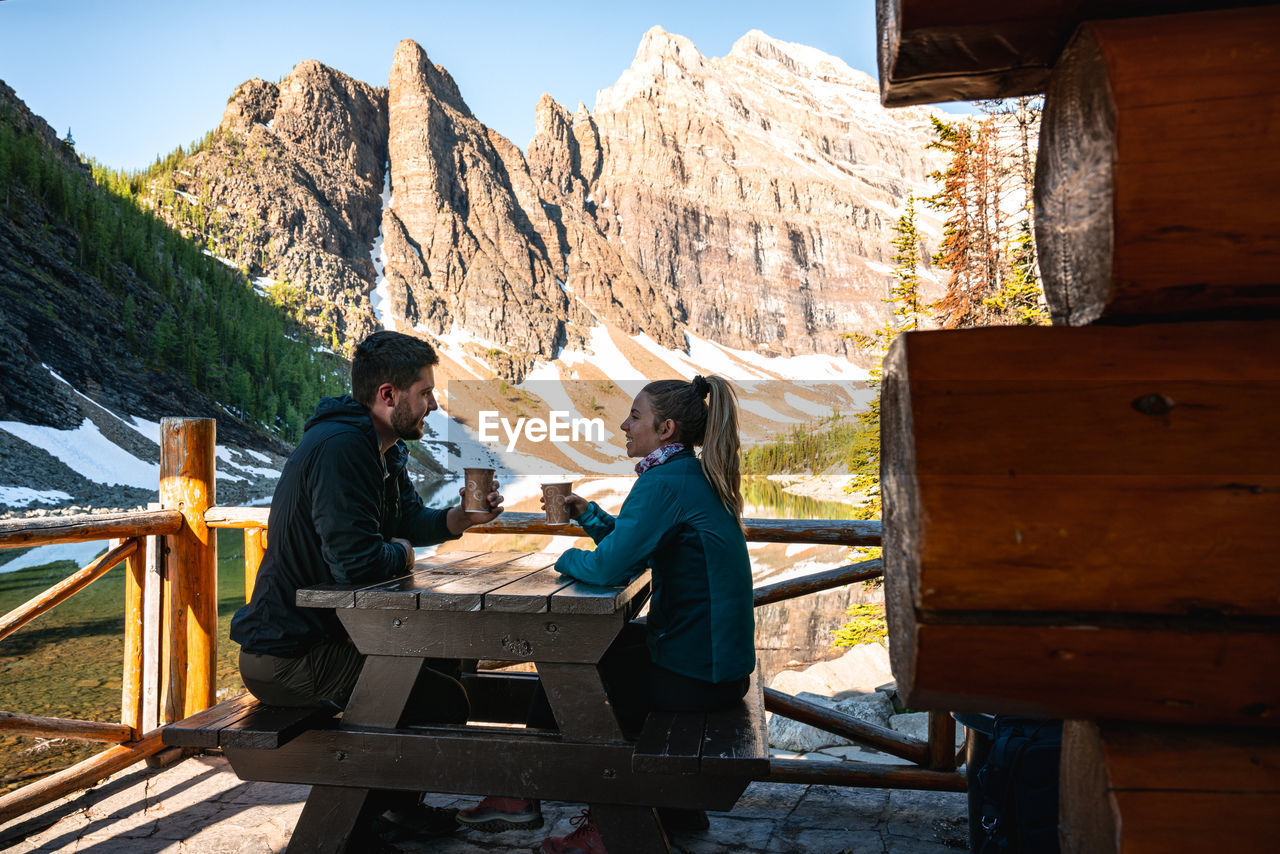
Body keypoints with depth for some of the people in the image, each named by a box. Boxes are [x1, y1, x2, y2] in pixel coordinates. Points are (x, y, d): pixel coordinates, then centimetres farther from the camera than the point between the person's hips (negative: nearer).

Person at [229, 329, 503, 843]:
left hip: (324, 632, 11)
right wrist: (401, 554, -10)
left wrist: (460, 519, -2)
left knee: (443, 662, 18)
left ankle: (397, 807, 30)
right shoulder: (340, 447, -25)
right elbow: (355, 559, -33)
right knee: (445, 701, -13)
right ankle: (392, 814, 13)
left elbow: (408, 521, 19)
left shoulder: (383, 449, 10)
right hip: (286, 656, -11)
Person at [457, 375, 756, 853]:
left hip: (697, 674, -9)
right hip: (717, 657, 9)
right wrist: (588, 514, 12)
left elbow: (610, 567, -27)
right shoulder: (695, 478, 10)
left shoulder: (665, 483, -20)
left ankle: (526, 798, 28)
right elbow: (635, 544, 21)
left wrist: (568, 558, -7)